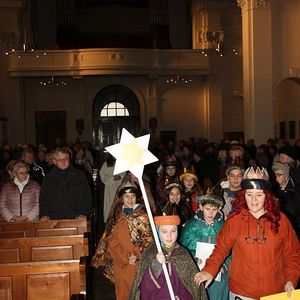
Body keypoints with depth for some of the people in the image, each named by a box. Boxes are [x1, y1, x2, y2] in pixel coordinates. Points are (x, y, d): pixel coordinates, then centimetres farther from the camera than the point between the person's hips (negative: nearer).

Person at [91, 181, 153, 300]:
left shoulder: (142, 216, -1)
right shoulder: (118, 215, 8)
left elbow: (148, 239, -5)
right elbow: (111, 240, 7)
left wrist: (137, 256, -14)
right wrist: (126, 257, -2)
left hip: (137, 263, -3)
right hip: (120, 262, 3)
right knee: (122, 290, 6)